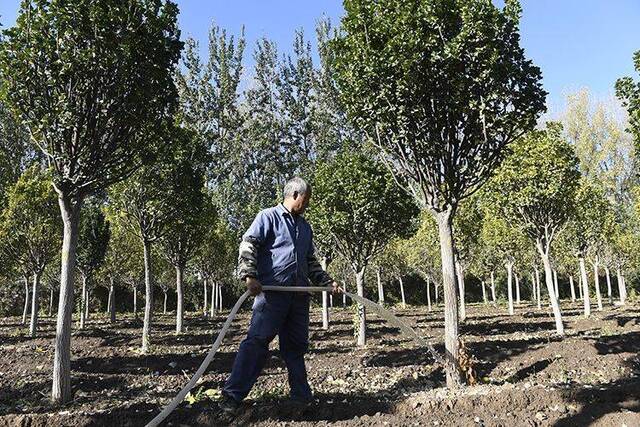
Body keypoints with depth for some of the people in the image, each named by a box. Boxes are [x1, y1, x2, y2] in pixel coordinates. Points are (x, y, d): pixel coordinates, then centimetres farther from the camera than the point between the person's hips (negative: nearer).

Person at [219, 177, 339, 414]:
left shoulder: (305, 227, 23)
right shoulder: (268, 217, 2)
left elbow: (311, 261, 30)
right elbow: (248, 245, -9)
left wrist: (327, 281, 21)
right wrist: (249, 275, -21)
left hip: (299, 295, 7)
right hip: (272, 291, -6)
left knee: (296, 345, 12)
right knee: (257, 341, -10)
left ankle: (302, 395, 21)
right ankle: (232, 395, -4)